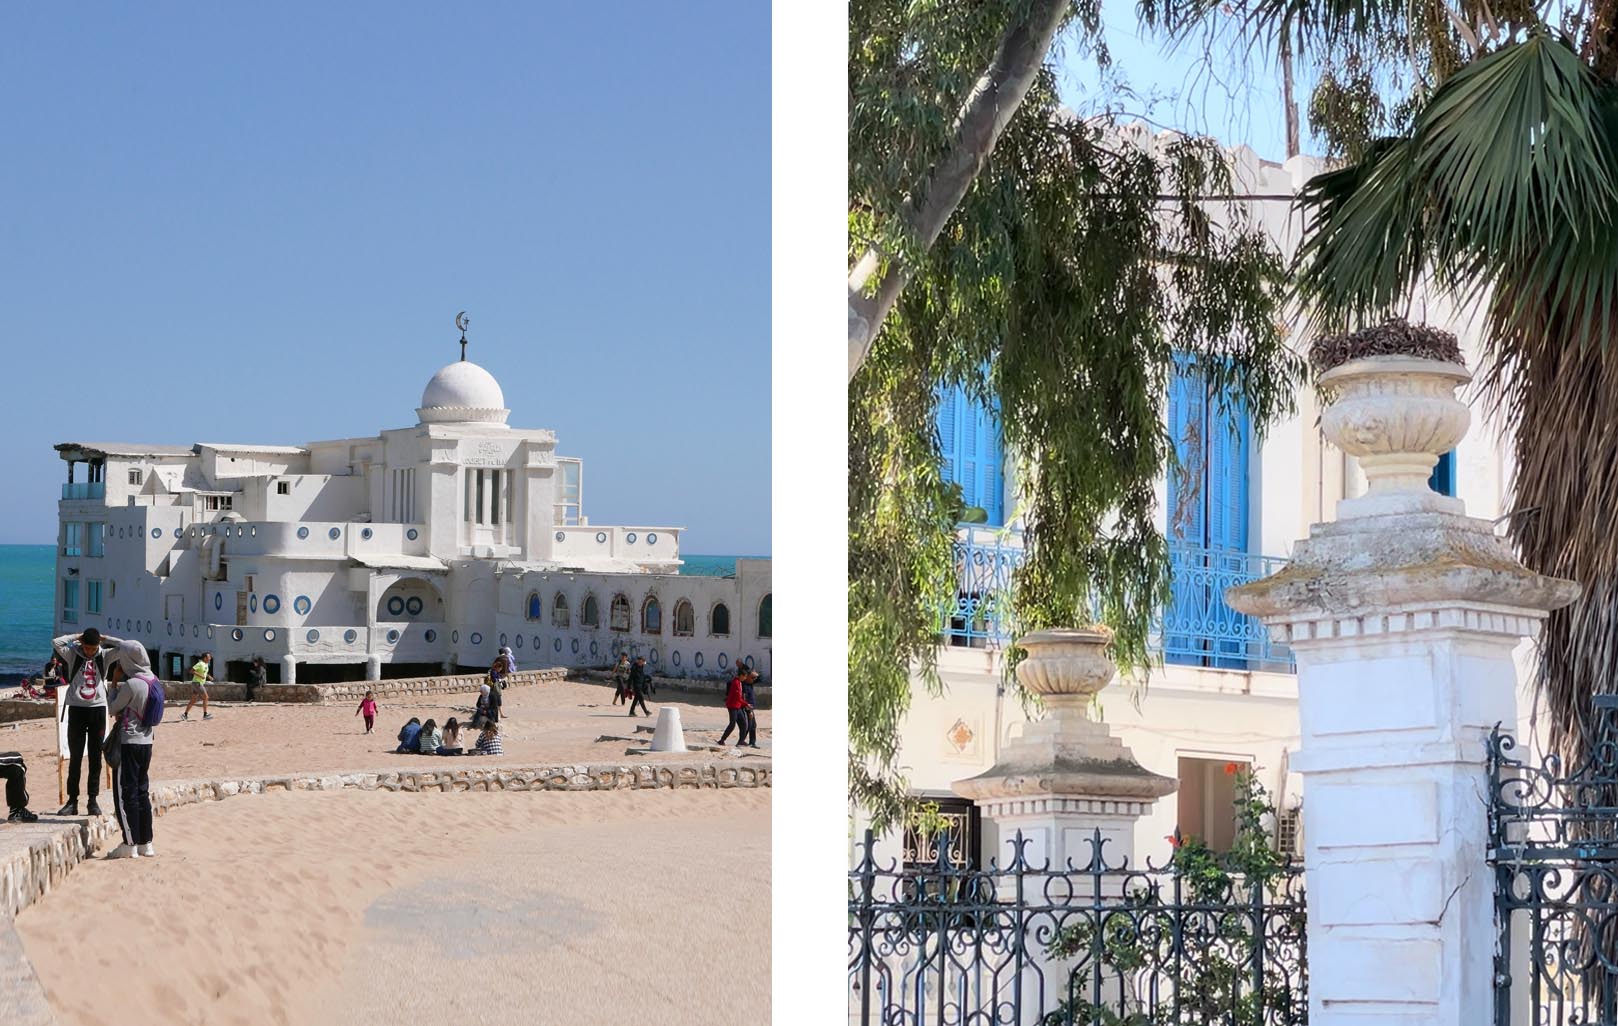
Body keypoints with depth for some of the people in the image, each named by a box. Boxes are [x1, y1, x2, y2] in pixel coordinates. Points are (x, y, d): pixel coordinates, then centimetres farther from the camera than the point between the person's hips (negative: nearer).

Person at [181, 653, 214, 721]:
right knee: (205, 697, -9)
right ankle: (205, 714, -8)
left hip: (201, 683, 10)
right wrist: (200, 676, -24)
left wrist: (208, 676, 11)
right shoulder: (200, 664, -15)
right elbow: (192, 671, -20)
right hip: (197, 683, -10)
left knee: (193, 700, 9)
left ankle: (185, 714, 10)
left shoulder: (206, 664, 13)